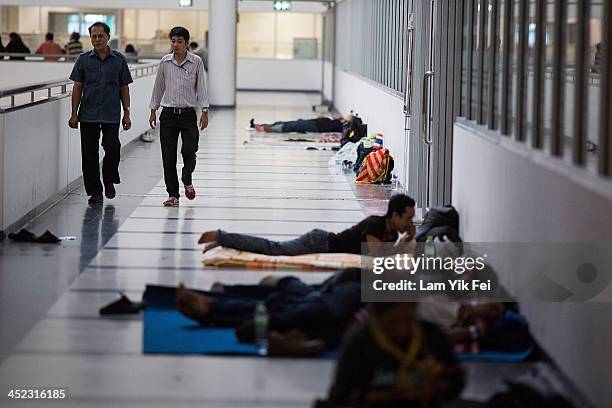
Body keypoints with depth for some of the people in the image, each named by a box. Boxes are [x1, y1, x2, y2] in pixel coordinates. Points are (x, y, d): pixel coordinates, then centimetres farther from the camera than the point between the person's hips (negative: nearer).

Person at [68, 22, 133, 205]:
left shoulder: (119, 59, 5)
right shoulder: (84, 59, 5)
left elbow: (124, 88, 8)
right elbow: (77, 87, 6)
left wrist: (127, 114, 4)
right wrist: (74, 114, 1)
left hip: (111, 114, -1)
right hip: (88, 115, 1)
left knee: (112, 148, -14)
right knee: (89, 153, 1)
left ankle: (109, 180, 13)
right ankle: (94, 191, 10)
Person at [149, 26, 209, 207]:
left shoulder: (196, 62, -2)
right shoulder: (165, 62, 4)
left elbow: (201, 87, 0)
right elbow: (158, 87, 13)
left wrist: (205, 112, -6)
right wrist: (153, 110, 12)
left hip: (188, 113, -2)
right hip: (168, 114, 2)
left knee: (189, 152, -9)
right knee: (168, 156, 0)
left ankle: (187, 181, 22)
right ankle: (173, 195, 8)